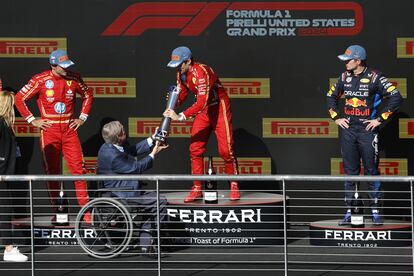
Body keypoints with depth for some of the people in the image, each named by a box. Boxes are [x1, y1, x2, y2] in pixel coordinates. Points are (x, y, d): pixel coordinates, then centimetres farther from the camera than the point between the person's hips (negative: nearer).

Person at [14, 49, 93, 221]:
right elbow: (19, 99, -1)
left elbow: (87, 95, 19)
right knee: (52, 171, 4)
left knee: (78, 168, -5)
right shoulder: (41, 80, -7)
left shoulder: (74, 78, 1)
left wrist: (82, 118, 11)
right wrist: (32, 120, -3)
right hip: (49, 130, -2)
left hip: (69, 129, 2)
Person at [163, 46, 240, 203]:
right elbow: (182, 94, 7)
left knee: (225, 149, -9)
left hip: (219, 107, -8)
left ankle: (234, 186, 4)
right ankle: (197, 189, 5)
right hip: (203, 110, 8)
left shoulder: (201, 72, -30)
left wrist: (181, 116, -42)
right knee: (195, 148, 0)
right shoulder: (181, 74, -4)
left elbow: (202, 102, -37)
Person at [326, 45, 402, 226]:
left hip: (367, 131, -5)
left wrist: (380, 119, -12)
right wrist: (336, 117, 13)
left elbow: (395, 98, -13)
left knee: (371, 171, -1)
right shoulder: (345, 77, 8)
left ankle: (375, 211, 6)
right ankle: (349, 212, 10)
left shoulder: (375, 78, -9)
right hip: (348, 131, 5)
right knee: (350, 172, 7)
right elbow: (331, 97, 24)